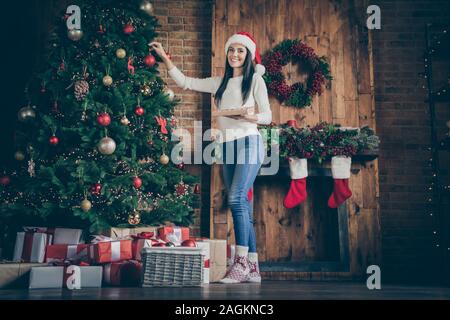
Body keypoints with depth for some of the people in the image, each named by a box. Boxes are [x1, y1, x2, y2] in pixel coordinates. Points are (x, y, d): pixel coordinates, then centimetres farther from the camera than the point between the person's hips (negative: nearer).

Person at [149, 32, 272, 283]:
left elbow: (268, 116, 2)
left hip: (248, 142, -5)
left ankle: (241, 263, -20)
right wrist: (164, 57, 17)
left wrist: (248, 116, -18)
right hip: (228, 147, 5)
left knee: (237, 199, -22)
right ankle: (253, 269, 6)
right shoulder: (220, 83, 18)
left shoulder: (255, 80, 5)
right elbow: (184, 82, 19)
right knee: (243, 208, 3)